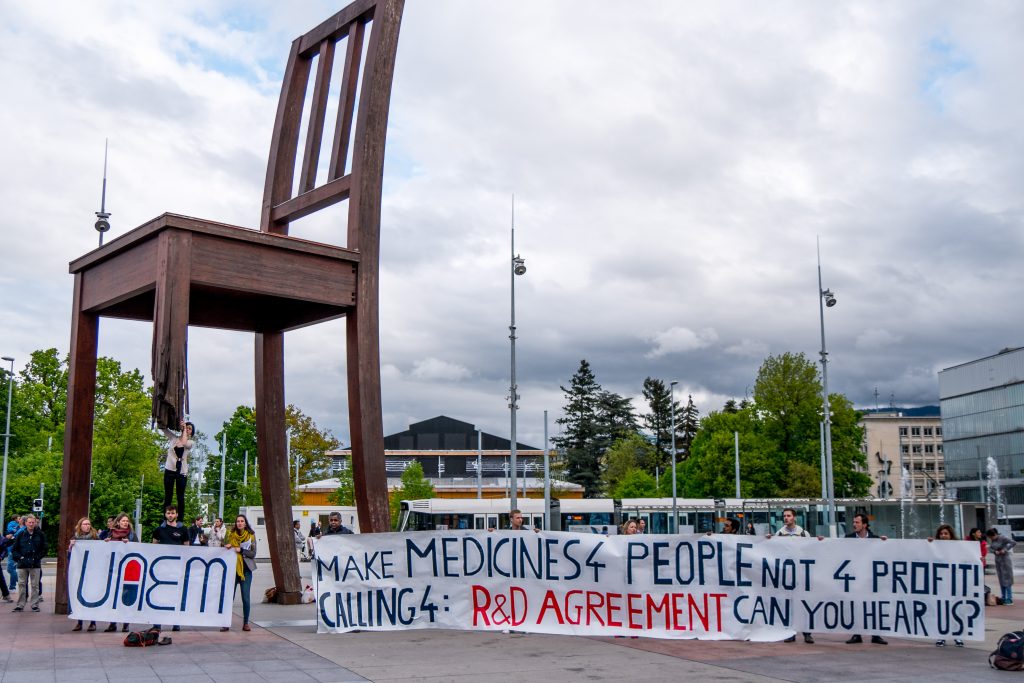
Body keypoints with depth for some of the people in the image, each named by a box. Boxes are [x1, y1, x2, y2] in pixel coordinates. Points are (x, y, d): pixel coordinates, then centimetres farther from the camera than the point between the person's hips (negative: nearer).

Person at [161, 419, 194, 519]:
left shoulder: (191, 442, 1)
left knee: (180, 497, 1)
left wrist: (185, 428, -10)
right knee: (167, 496, 4)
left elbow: (184, 443, -20)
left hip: (182, 472, -2)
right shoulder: (173, 437, 7)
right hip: (169, 470, 2)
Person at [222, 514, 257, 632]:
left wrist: (241, 550, -16)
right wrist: (227, 547, -8)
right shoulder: (230, 534, 5)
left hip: (246, 569, -1)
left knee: (246, 598, 0)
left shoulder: (251, 536, 1)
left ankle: (246, 623, 10)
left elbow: (253, 553, -2)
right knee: (229, 597, 0)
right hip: (232, 569, 1)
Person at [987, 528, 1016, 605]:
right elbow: (990, 547, 10)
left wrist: (1005, 549, -25)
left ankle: (1009, 599, -4)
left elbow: (1014, 542, -25)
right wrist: (994, 551, -11)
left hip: (1005, 559, -7)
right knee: (1001, 579, 9)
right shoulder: (992, 540, 3)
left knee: (1007, 579, -6)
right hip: (998, 560, 7)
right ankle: (1003, 598, 15)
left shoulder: (1002, 538, -18)